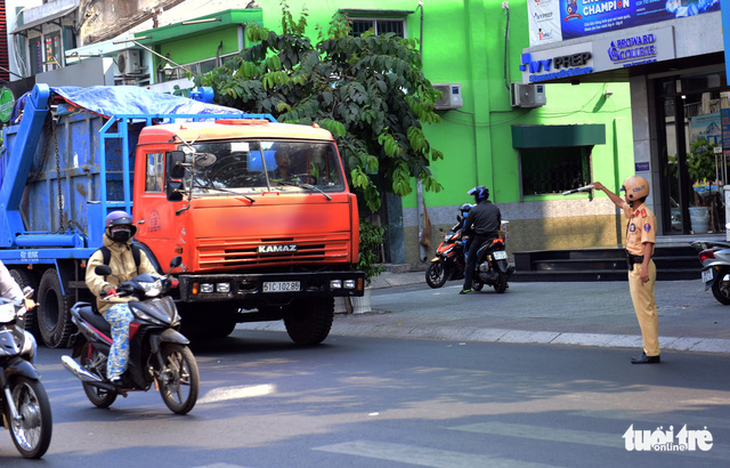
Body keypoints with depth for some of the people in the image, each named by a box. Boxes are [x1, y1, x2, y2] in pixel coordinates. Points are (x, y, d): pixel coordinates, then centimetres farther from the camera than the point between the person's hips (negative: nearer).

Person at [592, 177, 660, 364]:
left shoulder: (646, 215, -17)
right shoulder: (634, 212, 13)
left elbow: (648, 243, -25)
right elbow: (620, 203, 35)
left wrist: (644, 268, -34)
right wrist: (603, 189, 42)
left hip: (641, 266, -10)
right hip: (634, 266, 10)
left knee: (645, 310, -9)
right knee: (645, 309, 12)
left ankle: (652, 353, -8)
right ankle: (651, 350, 16)